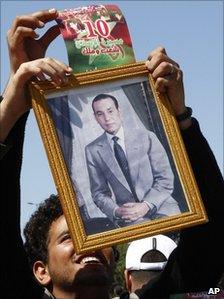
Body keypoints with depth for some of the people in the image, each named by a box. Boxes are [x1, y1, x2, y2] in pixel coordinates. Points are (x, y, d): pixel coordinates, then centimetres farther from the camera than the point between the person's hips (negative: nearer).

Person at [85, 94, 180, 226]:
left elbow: (166, 180, 2)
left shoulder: (146, 137, 2)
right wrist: (116, 211, -11)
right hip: (127, 215, -1)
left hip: (160, 206, 1)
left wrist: (147, 205, -14)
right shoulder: (93, 151, 6)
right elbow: (99, 192, 10)